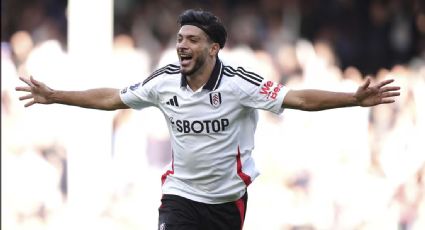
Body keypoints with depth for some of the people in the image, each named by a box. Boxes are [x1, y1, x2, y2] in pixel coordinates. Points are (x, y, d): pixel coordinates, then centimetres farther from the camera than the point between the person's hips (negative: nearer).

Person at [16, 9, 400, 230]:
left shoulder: (238, 82, -18)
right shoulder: (164, 82, -8)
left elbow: (299, 98, -23)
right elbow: (110, 98, 5)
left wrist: (355, 99, -35)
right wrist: (54, 96, 8)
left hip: (228, 195, -1)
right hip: (181, 191, 1)